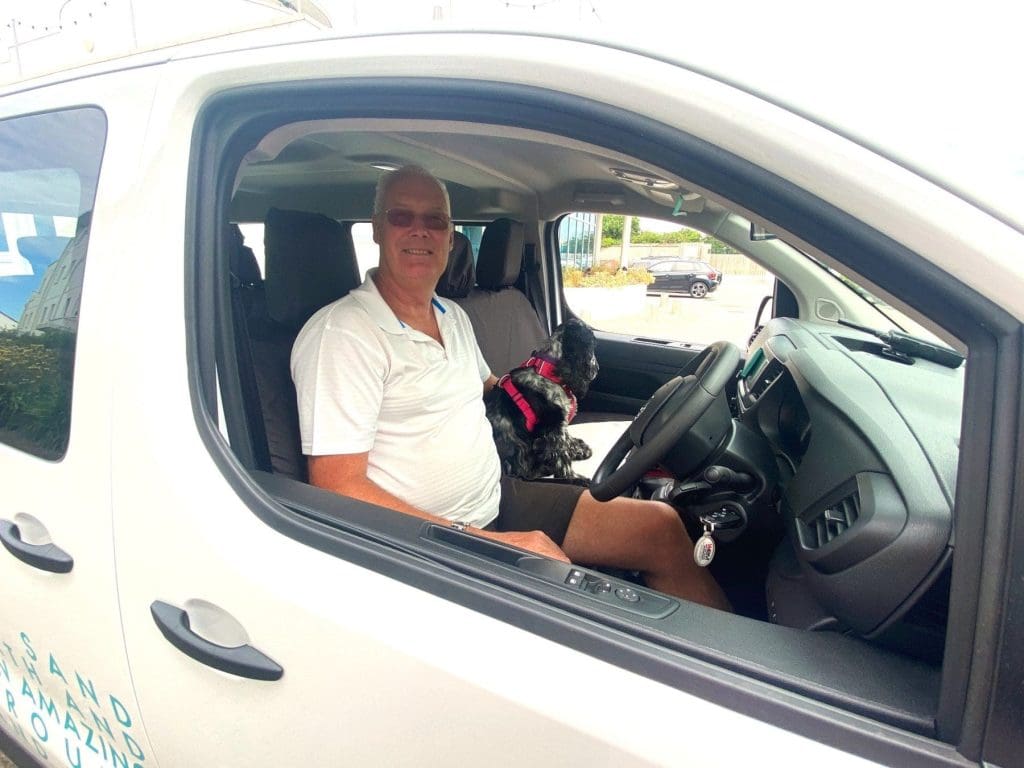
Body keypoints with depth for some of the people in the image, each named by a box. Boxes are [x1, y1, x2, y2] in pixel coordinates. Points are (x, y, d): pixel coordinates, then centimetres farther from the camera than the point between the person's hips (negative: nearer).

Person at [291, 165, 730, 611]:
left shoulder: (454, 317, 12)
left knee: (662, 527, 0)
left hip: (498, 500, 8)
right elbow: (339, 489, -20)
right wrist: (475, 541, -24)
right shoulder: (341, 334, -15)